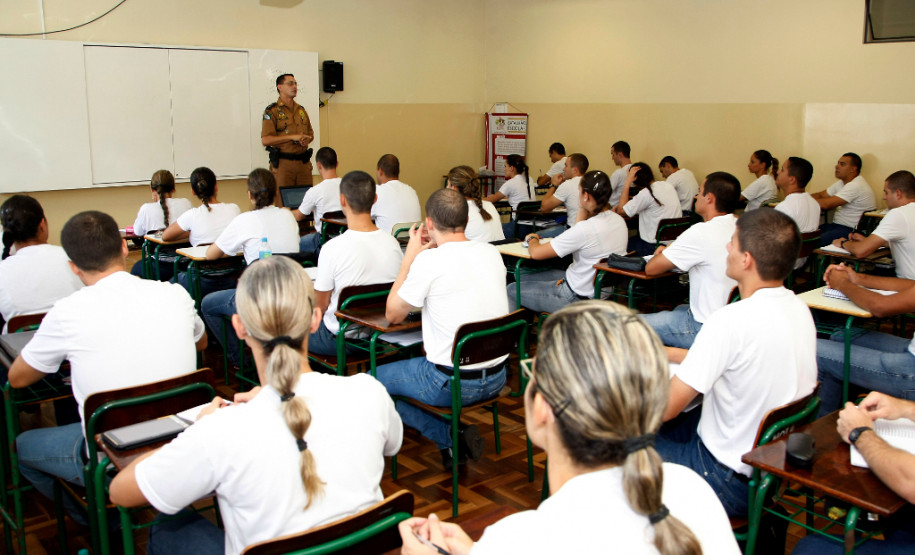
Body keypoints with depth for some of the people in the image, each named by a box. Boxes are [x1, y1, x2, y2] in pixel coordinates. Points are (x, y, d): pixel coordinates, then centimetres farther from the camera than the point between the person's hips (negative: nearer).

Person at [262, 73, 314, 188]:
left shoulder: (301, 110, 17)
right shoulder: (272, 111, -4)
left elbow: (310, 134, 25)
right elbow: (265, 140, -13)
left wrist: (306, 140, 0)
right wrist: (292, 137, -15)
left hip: (304, 163, 5)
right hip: (282, 164, -5)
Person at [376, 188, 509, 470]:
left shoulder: (429, 260, -18)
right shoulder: (492, 253, 1)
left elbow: (393, 315, -3)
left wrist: (411, 255, 2)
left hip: (451, 383, -7)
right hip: (496, 378, 7)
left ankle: (449, 436, 4)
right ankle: (457, 436, 17)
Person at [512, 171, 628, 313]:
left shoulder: (586, 229, -29)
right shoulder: (618, 220, -3)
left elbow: (536, 253, -22)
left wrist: (532, 238, 1)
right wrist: (582, 210, 5)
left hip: (578, 299, -9)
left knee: (512, 291, 5)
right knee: (525, 279, 22)